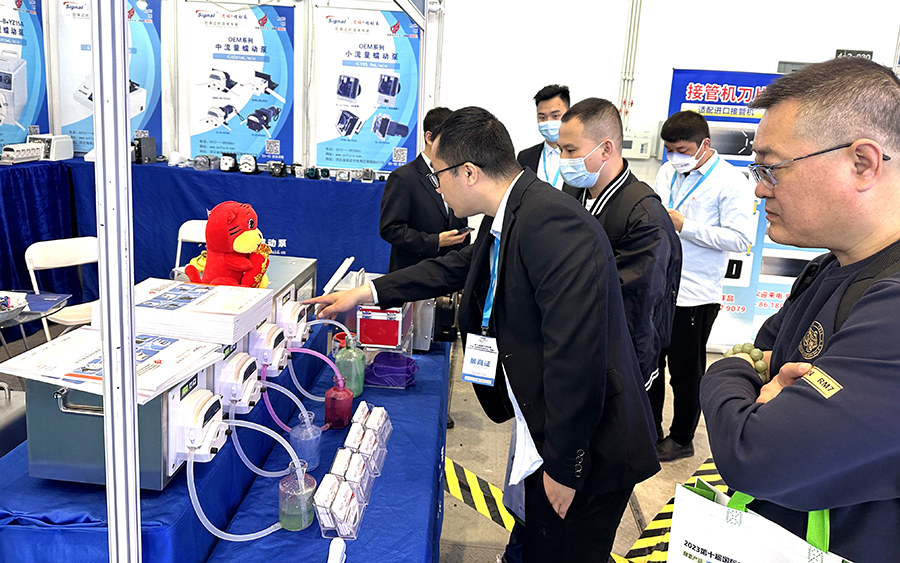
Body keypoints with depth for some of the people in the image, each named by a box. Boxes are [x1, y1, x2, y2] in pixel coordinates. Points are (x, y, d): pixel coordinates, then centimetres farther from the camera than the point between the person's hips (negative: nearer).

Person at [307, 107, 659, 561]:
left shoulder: (554, 224, -28)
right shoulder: (506, 218, 4)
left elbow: (576, 355, -31)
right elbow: (457, 267, 23)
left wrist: (564, 466, -22)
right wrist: (367, 293, 26)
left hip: (587, 448, -9)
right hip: (545, 436, 9)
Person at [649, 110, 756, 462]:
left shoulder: (730, 181, -12)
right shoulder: (668, 173, 10)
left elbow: (741, 238, -19)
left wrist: (684, 225, -21)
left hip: (694, 296, -7)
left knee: (685, 372, 8)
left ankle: (682, 439, 27)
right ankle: (650, 430, 34)